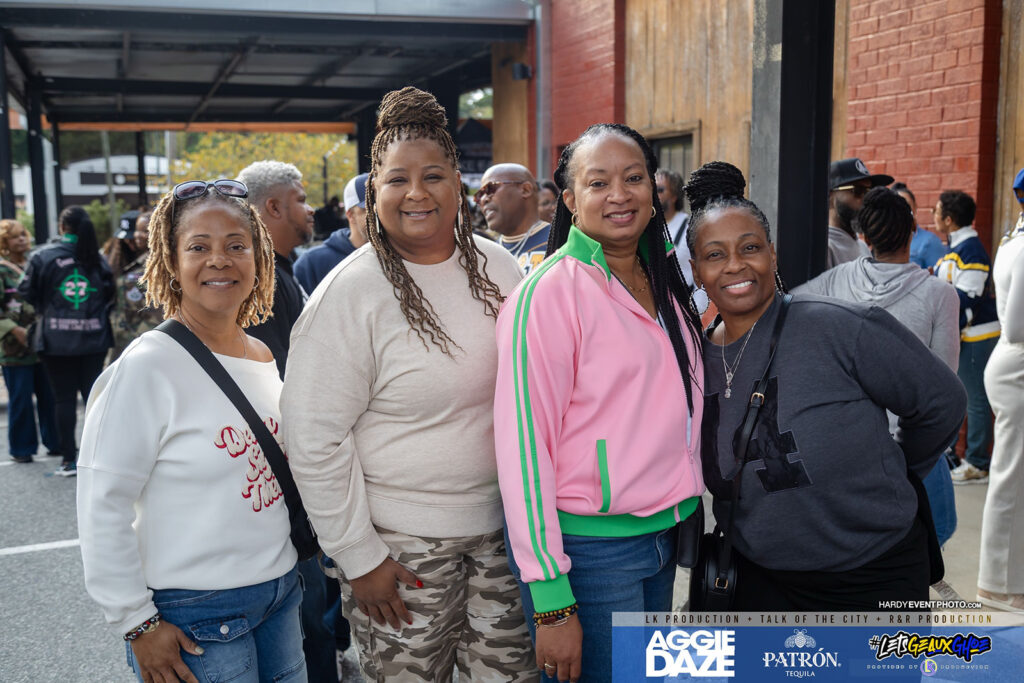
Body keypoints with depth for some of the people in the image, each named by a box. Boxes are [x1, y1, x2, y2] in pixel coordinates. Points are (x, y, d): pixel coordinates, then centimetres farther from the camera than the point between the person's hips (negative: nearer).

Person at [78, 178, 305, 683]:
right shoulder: (148, 366, -16)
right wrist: (137, 623, -14)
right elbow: (102, 508, -15)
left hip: (281, 594, 6)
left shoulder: (263, 357, 4)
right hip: (197, 617, -6)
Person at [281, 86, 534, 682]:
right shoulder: (350, 293, -13)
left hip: (504, 524, 5)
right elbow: (314, 437, -13)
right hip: (403, 542, -4)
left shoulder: (499, 269, 3)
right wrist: (358, 556, -11)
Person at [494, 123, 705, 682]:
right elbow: (523, 443, -18)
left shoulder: (663, 282, 7)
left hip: (663, 537, 7)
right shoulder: (547, 292, -16)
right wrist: (550, 603, -19)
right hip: (590, 550, -7)